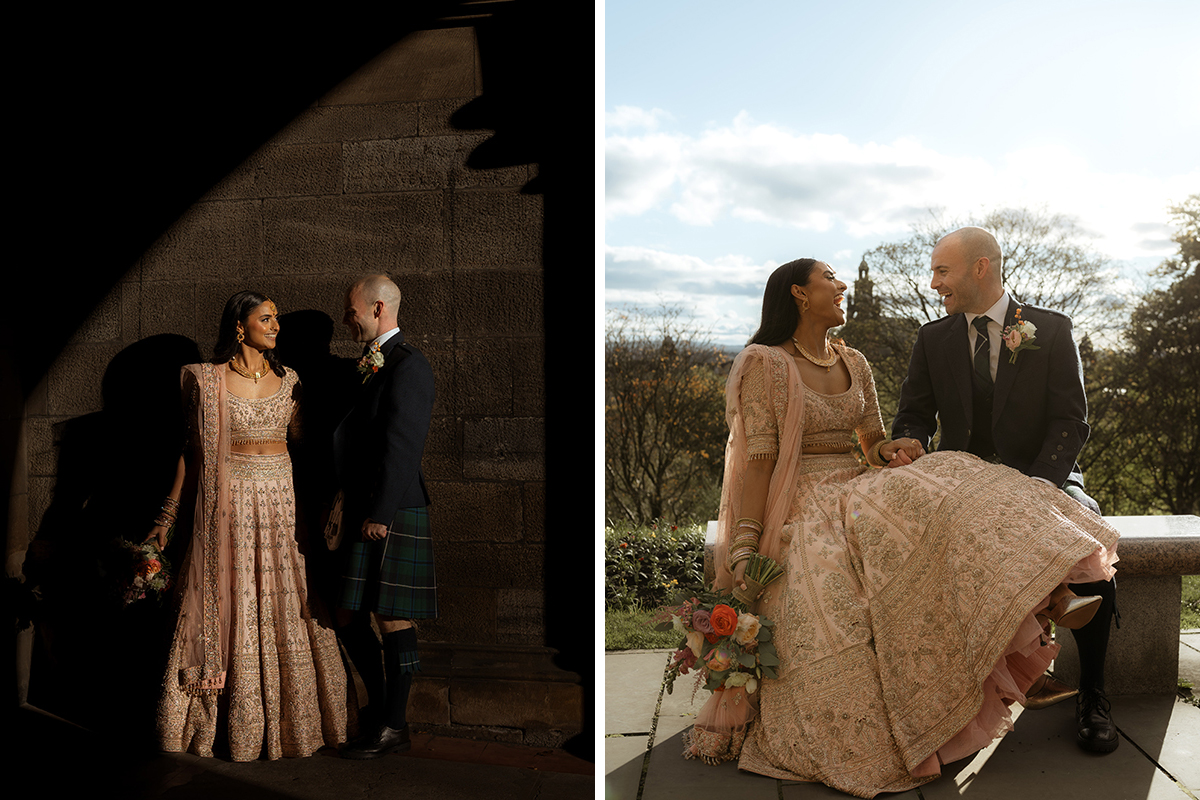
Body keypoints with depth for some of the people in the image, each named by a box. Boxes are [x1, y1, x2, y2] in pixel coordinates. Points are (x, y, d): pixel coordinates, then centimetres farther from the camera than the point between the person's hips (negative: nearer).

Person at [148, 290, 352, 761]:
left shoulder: (287, 381, 8)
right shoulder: (207, 380, -1)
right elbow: (193, 450, 4)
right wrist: (168, 516, 4)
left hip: (281, 501, 3)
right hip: (230, 502, -3)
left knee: (286, 611, 4)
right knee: (229, 608, 2)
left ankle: (291, 721, 17)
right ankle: (230, 725, 16)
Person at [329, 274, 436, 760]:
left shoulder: (407, 365, -12)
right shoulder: (371, 365, 18)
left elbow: (401, 446, -18)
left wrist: (380, 514, -19)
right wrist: (347, 503, 16)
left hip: (391, 516, -9)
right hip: (363, 512, 9)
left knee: (392, 619, 0)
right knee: (347, 618, 13)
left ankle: (393, 727, 12)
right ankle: (379, 706, 29)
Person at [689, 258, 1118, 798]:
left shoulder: (854, 364, 16)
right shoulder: (765, 364, -6)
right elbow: (758, 462, -12)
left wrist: (888, 451, -6)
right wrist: (744, 551, -19)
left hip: (857, 492, 7)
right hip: (804, 508, -7)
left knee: (945, 490, -19)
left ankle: (1048, 599, -34)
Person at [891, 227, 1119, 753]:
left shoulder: (1052, 330, 2)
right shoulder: (933, 339, 10)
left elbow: (1070, 422, -6)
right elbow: (914, 416, 6)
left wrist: (1037, 483, -24)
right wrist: (909, 445, -20)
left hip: (1042, 478, -1)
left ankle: (1091, 696, -11)